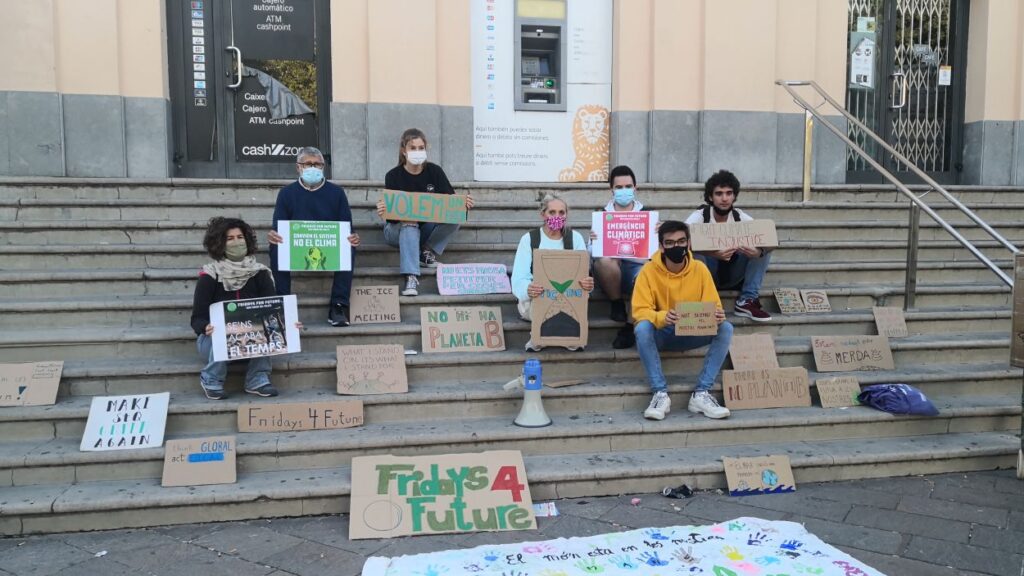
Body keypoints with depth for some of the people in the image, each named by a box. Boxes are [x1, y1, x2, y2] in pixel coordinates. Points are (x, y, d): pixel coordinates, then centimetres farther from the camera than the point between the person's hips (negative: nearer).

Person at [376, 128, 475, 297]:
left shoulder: (434, 171, -4)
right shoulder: (393, 176, -10)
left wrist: (462, 203, -29)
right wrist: (383, 211, -40)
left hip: (427, 229, 3)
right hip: (399, 229, -2)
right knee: (409, 224, -38)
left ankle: (428, 253, -9)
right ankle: (411, 278, -45)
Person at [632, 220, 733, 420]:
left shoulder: (700, 269, -5)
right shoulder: (649, 270, -11)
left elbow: (713, 307, -5)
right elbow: (640, 311, -17)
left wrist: (717, 316, -31)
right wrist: (662, 317, -39)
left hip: (692, 334, 2)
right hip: (661, 335, -2)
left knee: (725, 328, -24)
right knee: (642, 328, -35)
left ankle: (701, 394, -22)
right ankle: (660, 394, -27)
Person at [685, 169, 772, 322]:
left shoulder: (741, 217, -7)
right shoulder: (699, 216, -15)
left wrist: (759, 251, -40)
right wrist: (713, 254, -49)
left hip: (733, 276, 3)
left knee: (764, 247, -16)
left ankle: (747, 301, -16)